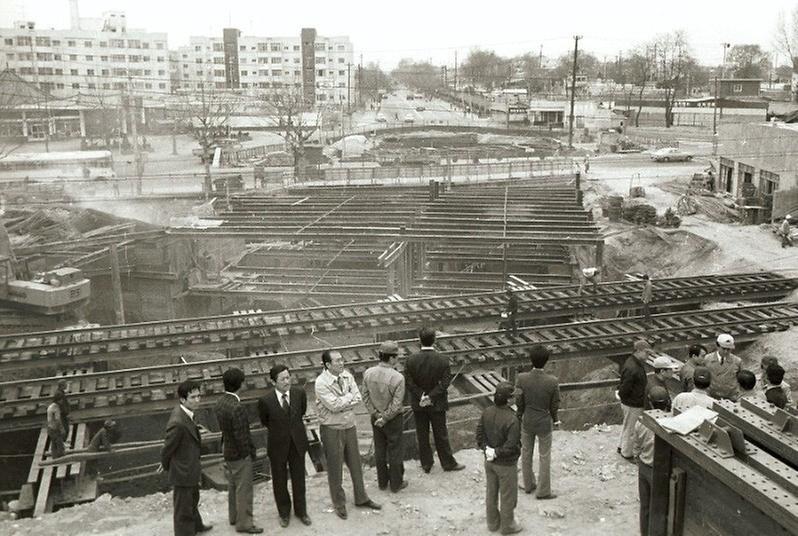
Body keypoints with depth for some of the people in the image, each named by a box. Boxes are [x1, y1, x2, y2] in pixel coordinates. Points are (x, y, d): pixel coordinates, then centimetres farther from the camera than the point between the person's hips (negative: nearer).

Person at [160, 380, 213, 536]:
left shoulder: (184, 413, -5)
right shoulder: (178, 422, -34)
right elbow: (167, 448, -22)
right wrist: (166, 466, -4)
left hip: (191, 469, 10)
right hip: (183, 472, -10)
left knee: (193, 500, 32)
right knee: (183, 509, 10)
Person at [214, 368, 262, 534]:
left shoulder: (220, 403, -3)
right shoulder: (237, 408, -30)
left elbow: (223, 427, 5)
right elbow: (241, 436, -26)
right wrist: (251, 453, -11)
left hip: (228, 451, 9)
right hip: (240, 454, -9)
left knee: (233, 486, 23)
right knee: (244, 489, 7)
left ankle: (234, 516, 39)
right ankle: (244, 522, 19)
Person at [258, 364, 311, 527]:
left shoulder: (300, 393, -13)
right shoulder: (265, 400, -20)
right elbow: (265, 422, 1)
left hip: (297, 442, 2)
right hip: (278, 445, -2)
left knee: (299, 479, 16)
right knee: (280, 481, 15)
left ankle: (301, 511, 36)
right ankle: (284, 512, 37)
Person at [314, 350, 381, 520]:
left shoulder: (347, 376, -2)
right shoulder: (321, 383, -20)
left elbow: (357, 398, -7)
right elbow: (334, 405, -25)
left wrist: (342, 403, -19)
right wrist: (349, 396, -12)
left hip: (349, 426, 5)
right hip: (332, 429, -5)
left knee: (355, 463, 17)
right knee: (335, 467, 10)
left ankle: (361, 498, 34)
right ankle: (339, 503, 28)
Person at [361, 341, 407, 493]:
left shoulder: (368, 373, -11)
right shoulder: (397, 378, -26)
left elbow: (365, 397, -6)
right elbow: (396, 404, -22)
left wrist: (376, 414, -3)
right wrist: (385, 419, -11)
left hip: (376, 417, 5)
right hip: (393, 419, -5)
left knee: (379, 450, 19)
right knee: (394, 451, 12)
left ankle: (382, 482, 33)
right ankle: (396, 483, 27)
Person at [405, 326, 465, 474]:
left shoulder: (411, 360, -12)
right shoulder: (442, 361, -14)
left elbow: (408, 382, -14)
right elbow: (445, 383, -18)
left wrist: (421, 396, -12)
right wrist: (431, 397, -16)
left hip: (418, 405, 1)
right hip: (437, 405, -1)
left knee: (422, 435, 15)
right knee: (441, 435, 13)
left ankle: (426, 464, 26)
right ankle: (448, 463, 25)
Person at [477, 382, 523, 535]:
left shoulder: (486, 412, -11)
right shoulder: (511, 420, -30)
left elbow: (480, 433, -4)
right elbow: (511, 446, -28)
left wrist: (487, 448, -8)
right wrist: (497, 452, -15)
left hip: (489, 461, 6)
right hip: (506, 464, -6)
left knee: (491, 492, 22)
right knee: (507, 496, 15)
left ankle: (493, 523, 38)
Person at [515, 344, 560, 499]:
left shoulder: (521, 378, -21)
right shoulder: (553, 381, -24)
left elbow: (519, 403, -9)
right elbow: (554, 405, -11)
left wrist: (519, 418, 10)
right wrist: (555, 420, 10)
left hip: (527, 422, 2)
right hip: (544, 423, -2)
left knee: (526, 454, 23)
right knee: (544, 457, 16)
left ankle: (528, 485, 39)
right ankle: (543, 491, 29)